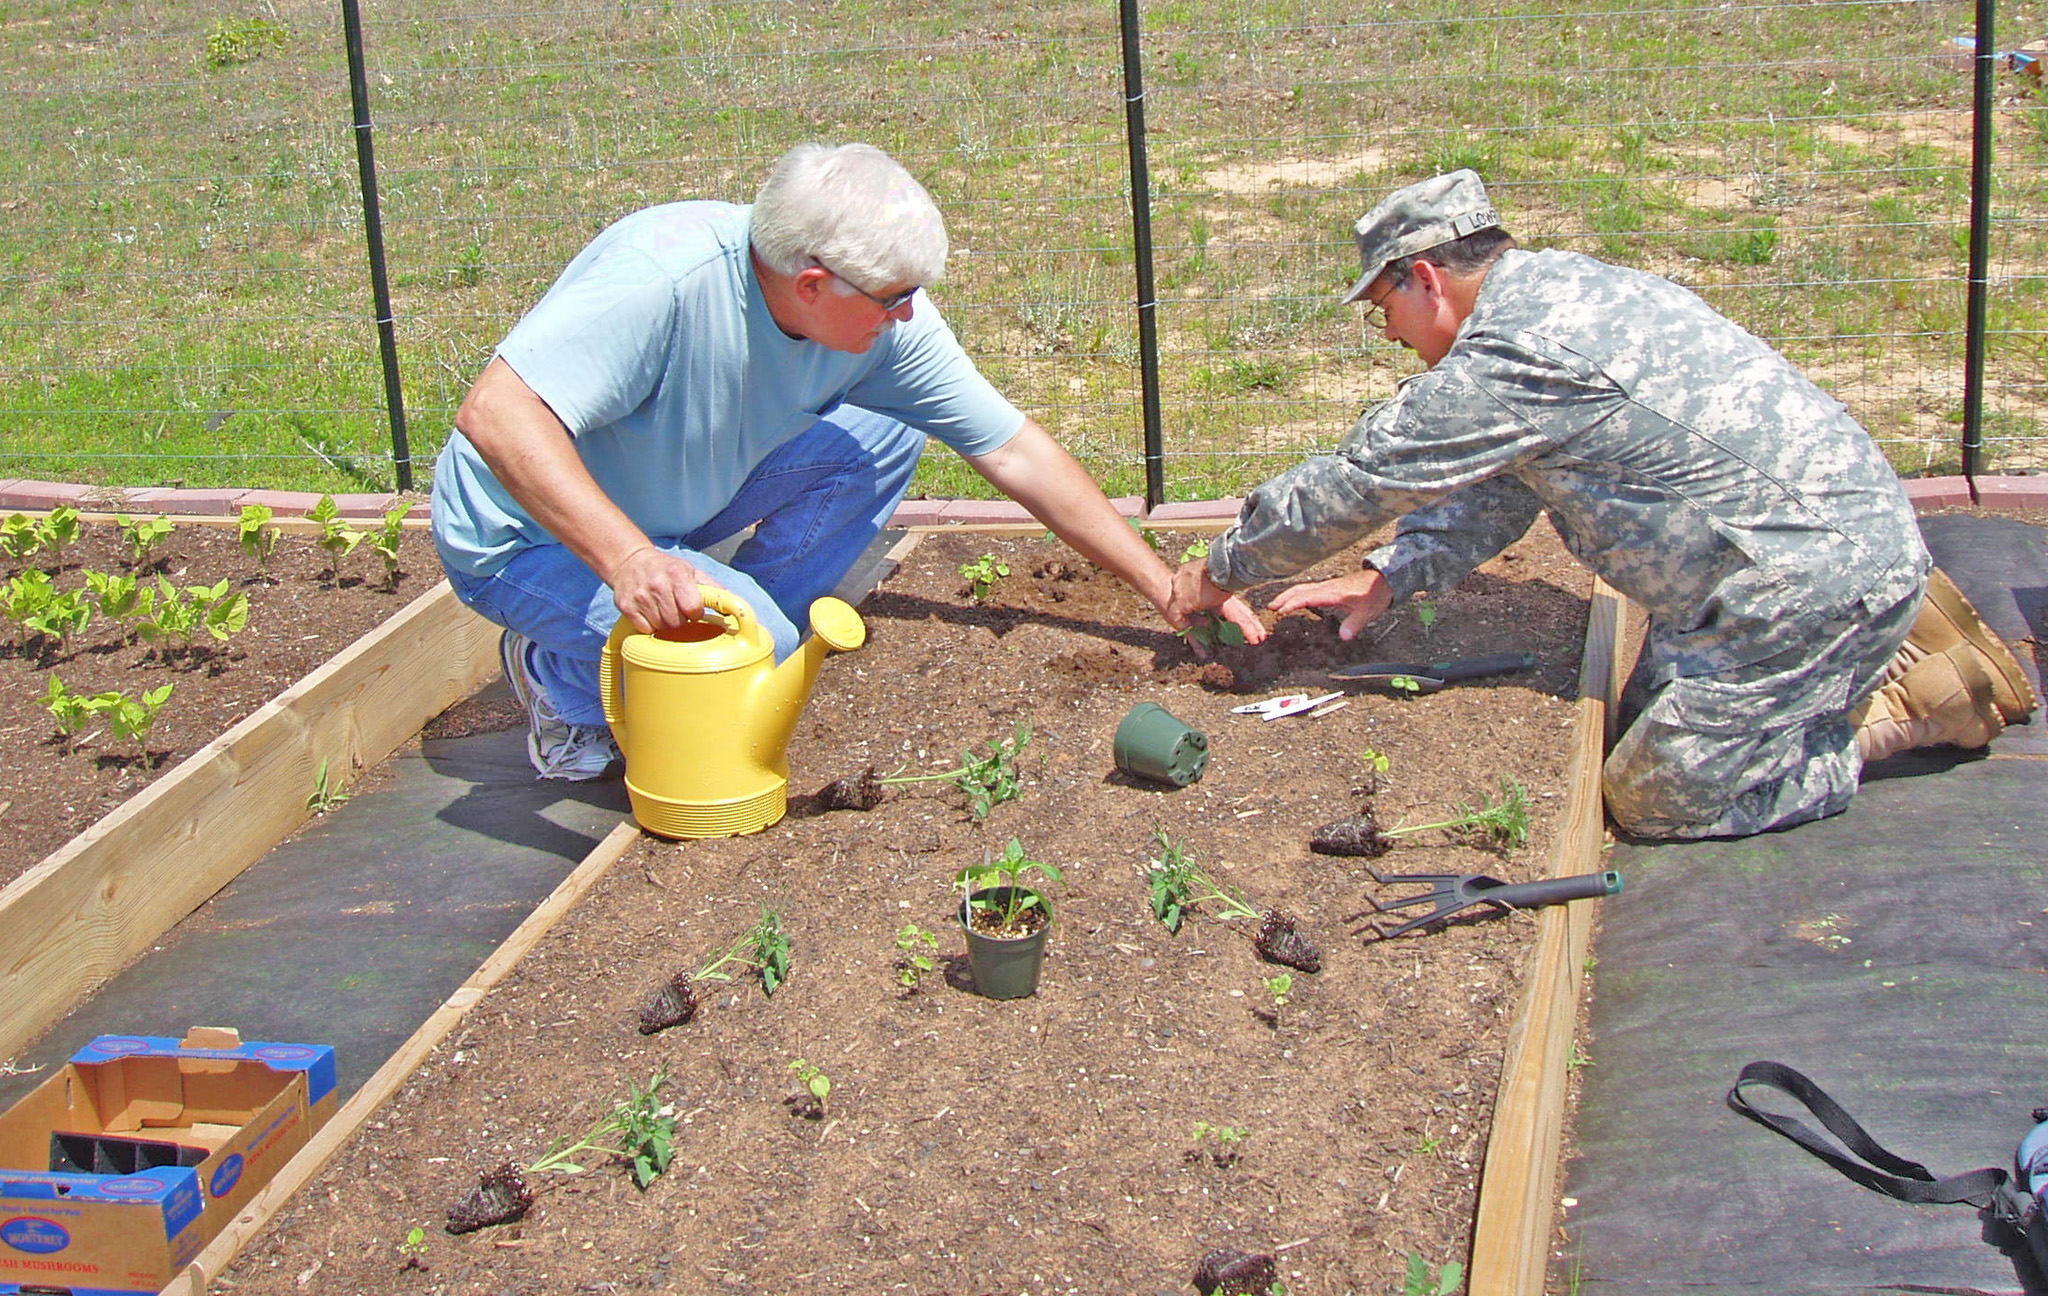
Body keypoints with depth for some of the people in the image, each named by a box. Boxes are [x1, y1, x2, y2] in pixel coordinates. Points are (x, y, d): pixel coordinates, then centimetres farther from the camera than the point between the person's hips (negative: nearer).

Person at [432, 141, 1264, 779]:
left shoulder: (883, 317, -14)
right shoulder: (665, 275, -34)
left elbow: (1016, 452, -7)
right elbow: (495, 414, -39)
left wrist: (1167, 589, -7)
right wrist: (625, 557, -49)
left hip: (674, 511, 7)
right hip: (525, 536, -6)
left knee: (882, 436, -10)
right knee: (763, 647, -28)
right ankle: (560, 681, 0)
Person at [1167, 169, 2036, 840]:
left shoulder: (1508, 362, -21)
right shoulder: (1558, 287, 11)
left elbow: (1351, 484, -12)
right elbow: (1499, 490, 18)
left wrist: (1220, 574, 1)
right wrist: (1390, 577, 9)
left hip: (1811, 576, -10)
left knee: (1654, 798, -3)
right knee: (1648, 722, 20)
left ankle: (1912, 704, 3)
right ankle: (1889, 646, 19)